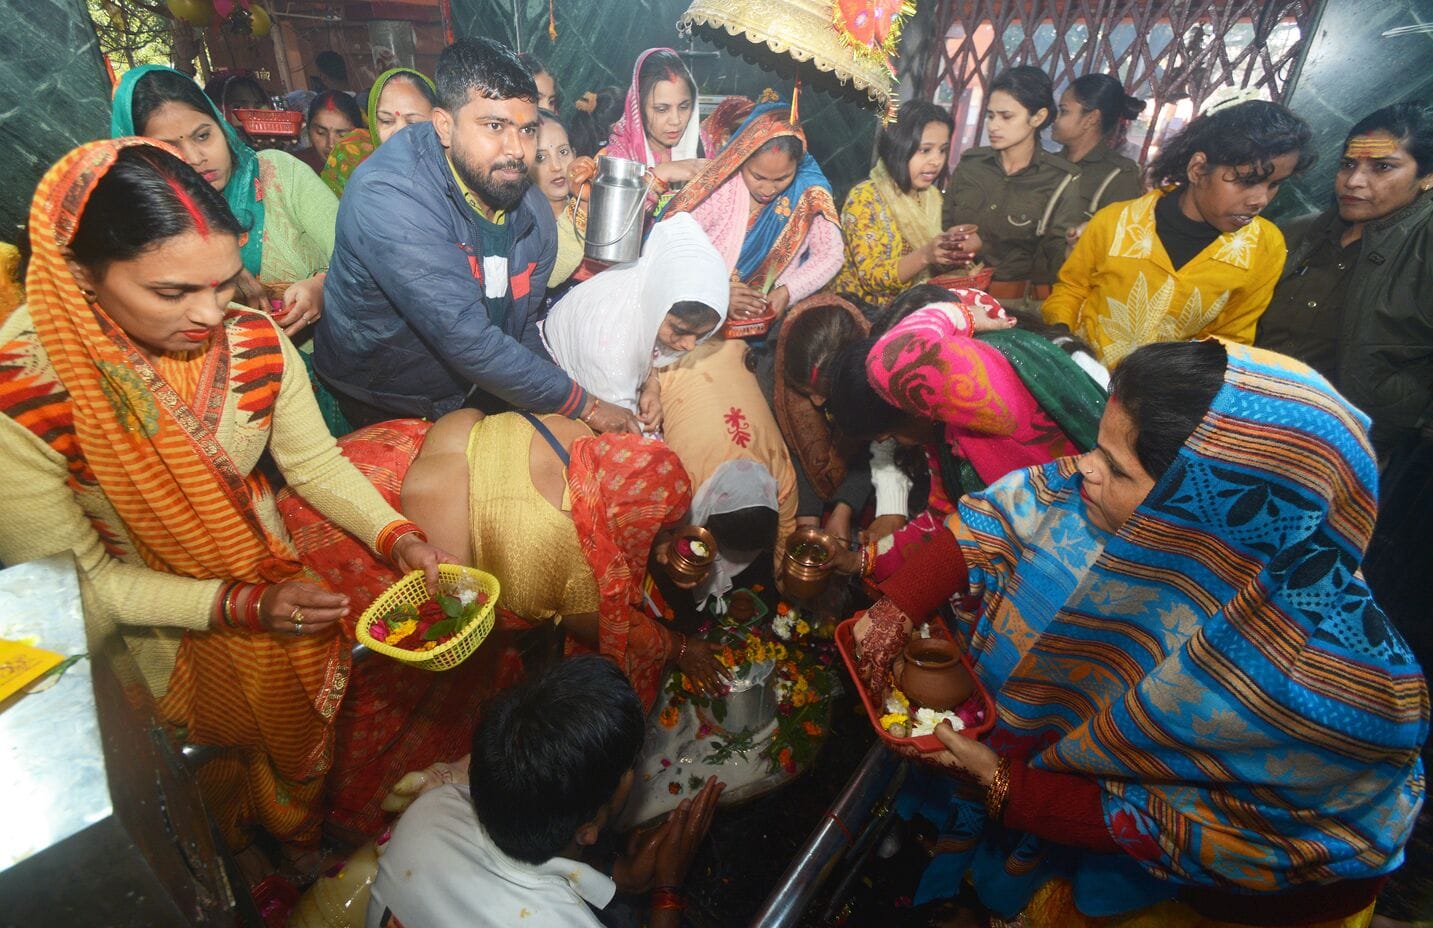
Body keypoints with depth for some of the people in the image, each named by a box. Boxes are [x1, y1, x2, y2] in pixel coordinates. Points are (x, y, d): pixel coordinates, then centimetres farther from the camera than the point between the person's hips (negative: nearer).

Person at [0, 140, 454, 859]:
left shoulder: (255, 343, -17)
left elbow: (314, 461, -4)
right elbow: (69, 581, -17)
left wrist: (395, 536, -20)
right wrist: (245, 605, -26)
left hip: (269, 572, 4)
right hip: (150, 622, -3)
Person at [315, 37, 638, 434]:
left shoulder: (533, 212, -6)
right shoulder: (386, 197, -31)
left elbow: (523, 333, 0)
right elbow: (467, 342, -36)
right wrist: (585, 406, -29)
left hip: (475, 388, 5)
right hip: (383, 408, -5)